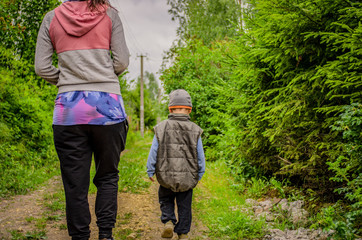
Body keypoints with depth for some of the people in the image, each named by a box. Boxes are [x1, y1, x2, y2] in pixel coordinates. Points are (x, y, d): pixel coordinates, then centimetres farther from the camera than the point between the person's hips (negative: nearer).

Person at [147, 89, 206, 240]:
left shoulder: (161, 128, -6)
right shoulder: (194, 130, -5)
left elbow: (153, 153, -2)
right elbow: (200, 156, 1)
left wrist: (150, 172, 10)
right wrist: (199, 175, 13)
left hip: (166, 176, 0)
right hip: (187, 177, 0)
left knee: (165, 199, 22)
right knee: (184, 206, 13)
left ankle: (168, 221, 2)